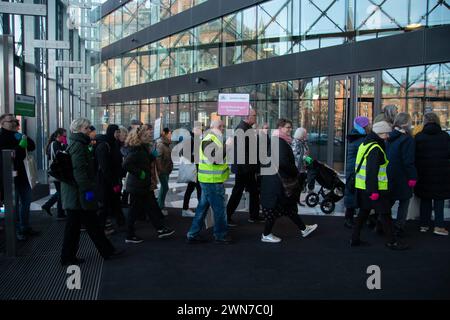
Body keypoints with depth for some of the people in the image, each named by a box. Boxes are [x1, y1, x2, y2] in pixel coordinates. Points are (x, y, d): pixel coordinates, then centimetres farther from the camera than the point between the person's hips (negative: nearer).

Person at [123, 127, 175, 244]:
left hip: (145, 186, 10)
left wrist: (152, 155, 4)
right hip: (137, 187, -10)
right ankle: (130, 236, 14)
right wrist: (139, 173, -24)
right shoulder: (136, 151, -21)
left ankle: (160, 229, 23)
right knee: (134, 210, 2)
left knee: (152, 207, 14)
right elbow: (126, 164, -31)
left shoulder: (143, 149, 11)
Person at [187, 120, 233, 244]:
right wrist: (226, 147, -22)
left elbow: (219, 157, 25)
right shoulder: (208, 140, -16)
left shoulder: (214, 139, 17)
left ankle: (193, 235, 19)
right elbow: (215, 159, -26)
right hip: (212, 181, -10)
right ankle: (221, 235, 13)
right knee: (219, 208, 0)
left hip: (210, 181, 10)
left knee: (203, 206, 13)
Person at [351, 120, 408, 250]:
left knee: (363, 212, 15)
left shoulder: (365, 145, 13)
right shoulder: (375, 148, -18)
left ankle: (355, 239, 18)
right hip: (375, 188, -9)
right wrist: (374, 191, -24)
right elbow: (372, 171, -24)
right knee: (385, 214, 1)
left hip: (362, 186, 9)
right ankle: (391, 242, 11)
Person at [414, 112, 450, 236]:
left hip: (424, 174, 1)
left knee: (425, 199, 11)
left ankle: (424, 224, 15)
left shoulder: (418, 137, -4)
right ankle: (438, 226, 4)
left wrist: (417, 171, 8)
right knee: (439, 200, 7)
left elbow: (415, 156, -3)